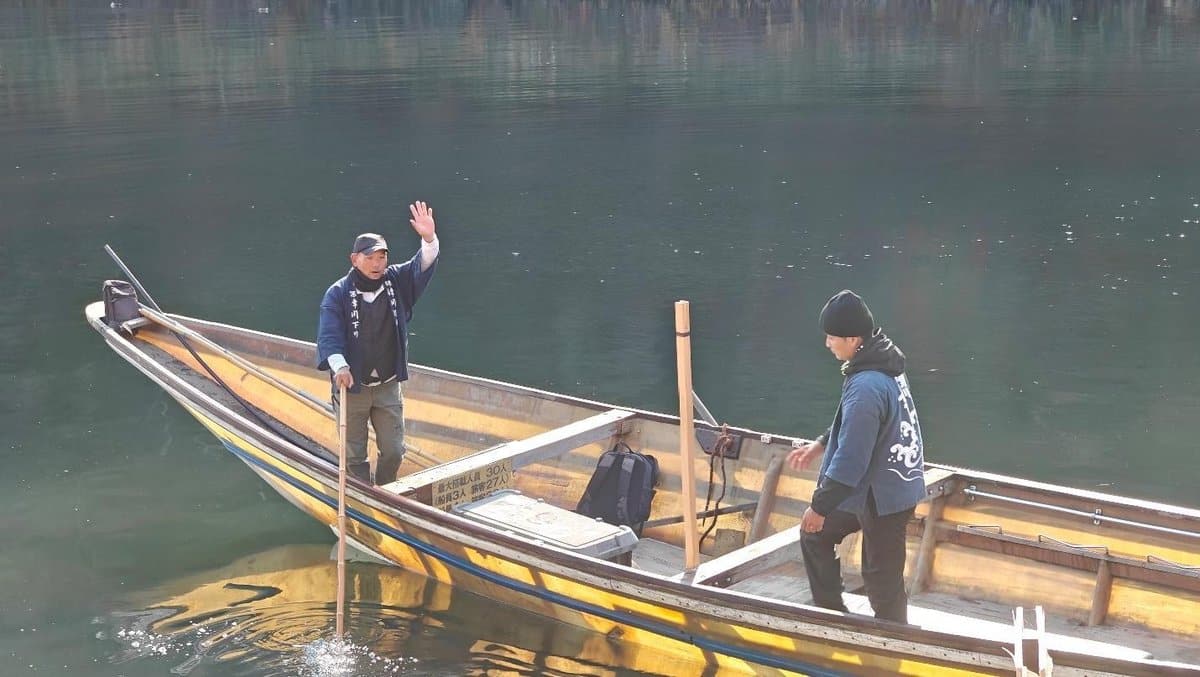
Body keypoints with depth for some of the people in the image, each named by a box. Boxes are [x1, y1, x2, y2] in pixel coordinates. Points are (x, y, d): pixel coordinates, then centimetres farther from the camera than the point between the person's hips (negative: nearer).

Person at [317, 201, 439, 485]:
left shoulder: (397, 281, -1)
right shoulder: (338, 293, -11)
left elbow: (422, 266, -15)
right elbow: (329, 334, -19)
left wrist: (429, 239, -35)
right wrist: (339, 367, -35)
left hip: (388, 386, 3)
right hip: (352, 387, -3)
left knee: (393, 451, 10)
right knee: (355, 456, 7)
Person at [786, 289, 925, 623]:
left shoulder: (866, 388, -30)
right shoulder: (883, 365, 1)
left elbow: (850, 461, -27)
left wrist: (819, 506, -18)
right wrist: (820, 444, 18)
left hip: (883, 495, -10)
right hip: (892, 484, 10)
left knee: (882, 578, 6)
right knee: (815, 534, 21)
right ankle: (830, 611, 32)